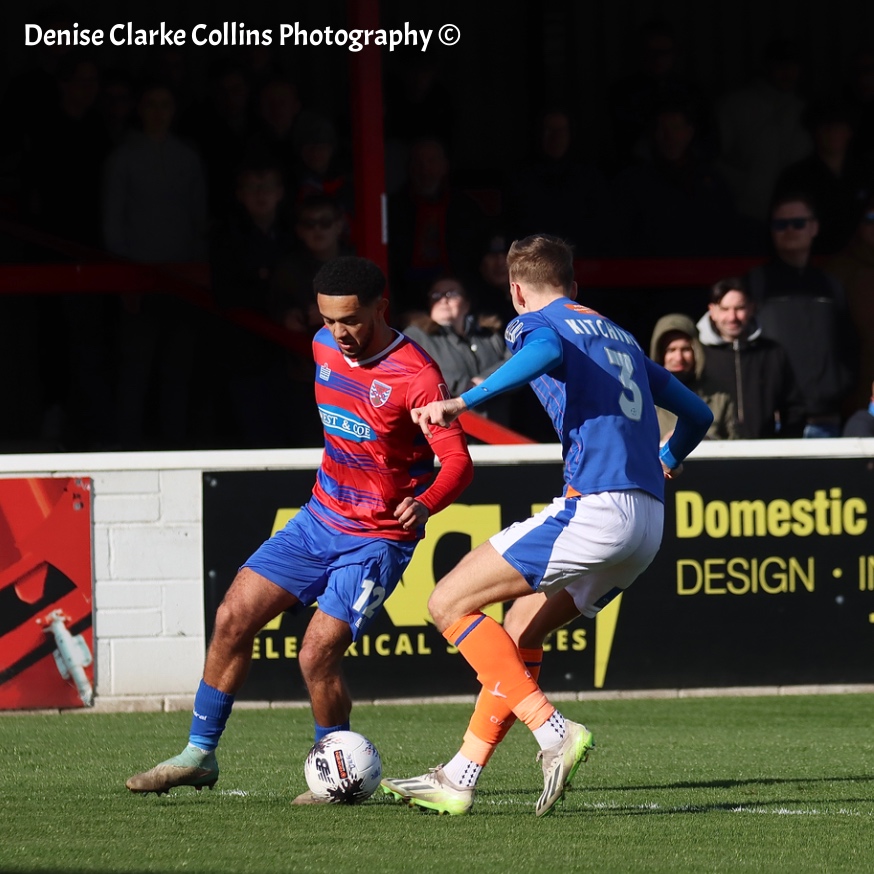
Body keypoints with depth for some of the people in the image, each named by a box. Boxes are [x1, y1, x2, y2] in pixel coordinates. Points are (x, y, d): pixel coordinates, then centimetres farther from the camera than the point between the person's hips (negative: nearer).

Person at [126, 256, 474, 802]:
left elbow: (458, 460, -28)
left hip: (378, 539, -7)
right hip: (320, 518, 7)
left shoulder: (416, 377, -21)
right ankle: (200, 754, 12)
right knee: (233, 619, 0)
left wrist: (425, 504, -46)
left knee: (317, 655, -17)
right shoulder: (326, 348, 1)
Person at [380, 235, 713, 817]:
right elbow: (697, 414, 33)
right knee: (521, 628, 19)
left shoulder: (535, 322, 5)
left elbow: (550, 352, -22)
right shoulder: (620, 336, 26)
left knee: (451, 603, -3)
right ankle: (458, 780, 16)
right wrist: (665, 461, 54)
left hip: (595, 507, -8)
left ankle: (555, 732, -14)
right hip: (650, 522, 8)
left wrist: (465, 402, -29)